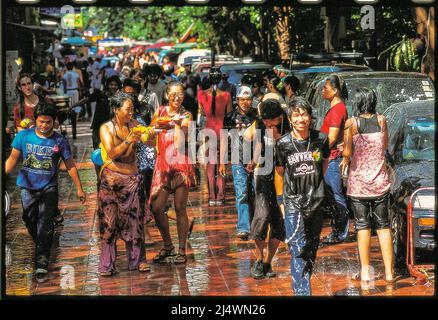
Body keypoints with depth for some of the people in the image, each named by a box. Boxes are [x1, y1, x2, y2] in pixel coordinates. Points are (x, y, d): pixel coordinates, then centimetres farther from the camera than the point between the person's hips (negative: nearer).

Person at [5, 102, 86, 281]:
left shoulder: (59, 141, -5)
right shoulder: (23, 136, -4)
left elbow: (70, 165, 2)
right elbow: (13, 159, 3)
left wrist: (79, 188, 2)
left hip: (49, 188, -2)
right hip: (27, 187, 2)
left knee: (45, 226, -9)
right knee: (30, 221, 10)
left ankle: (42, 264, -9)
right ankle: (42, 250, 36)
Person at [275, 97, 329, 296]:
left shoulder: (320, 139, -5)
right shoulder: (283, 144, -10)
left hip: (316, 201, 3)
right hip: (293, 202, -3)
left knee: (312, 249, 13)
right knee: (298, 250, -11)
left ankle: (303, 284, 28)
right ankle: (302, 291, -14)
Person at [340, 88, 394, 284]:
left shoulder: (351, 123, -9)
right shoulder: (381, 120, -1)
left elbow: (347, 152, -12)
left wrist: (345, 161, 9)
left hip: (358, 182, -2)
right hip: (380, 181, 2)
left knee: (363, 226, 6)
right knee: (383, 225, 9)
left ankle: (365, 271, 5)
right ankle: (389, 271, 7)